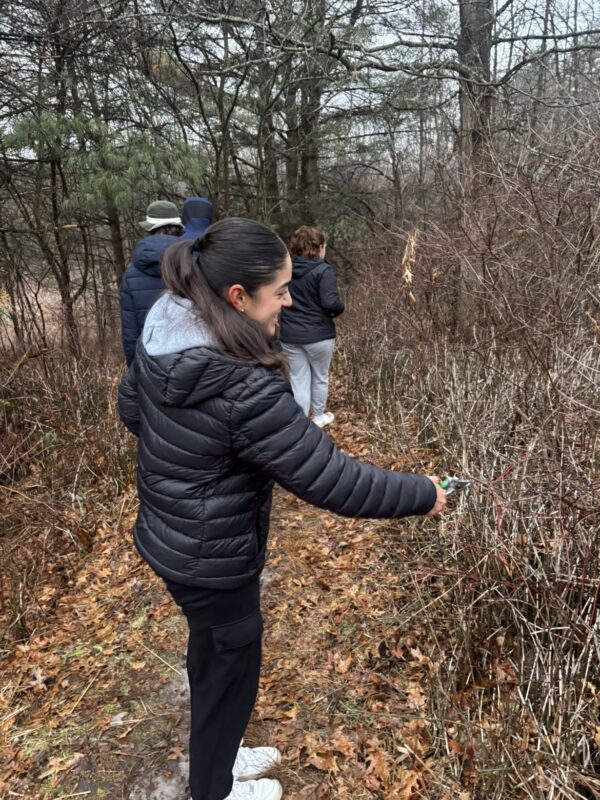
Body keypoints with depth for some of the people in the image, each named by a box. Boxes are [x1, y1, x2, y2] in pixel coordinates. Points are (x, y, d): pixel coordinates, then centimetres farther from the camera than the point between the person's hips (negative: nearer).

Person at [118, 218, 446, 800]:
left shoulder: (161, 336, -9)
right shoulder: (245, 390, -35)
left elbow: (130, 407, 9)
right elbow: (333, 482, -29)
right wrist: (422, 494, -15)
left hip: (169, 537, 8)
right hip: (213, 558, -8)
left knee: (211, 652, 29)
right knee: (230, 668, 18)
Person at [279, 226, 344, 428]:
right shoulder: (323, 270, -13)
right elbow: (331, 303, -22)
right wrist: (339, 309, -1)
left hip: (290, 335, 4)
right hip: (318, 335, -4)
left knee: (299, 379, 10)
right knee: (320, 377, 17)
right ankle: (319, 417, 33)